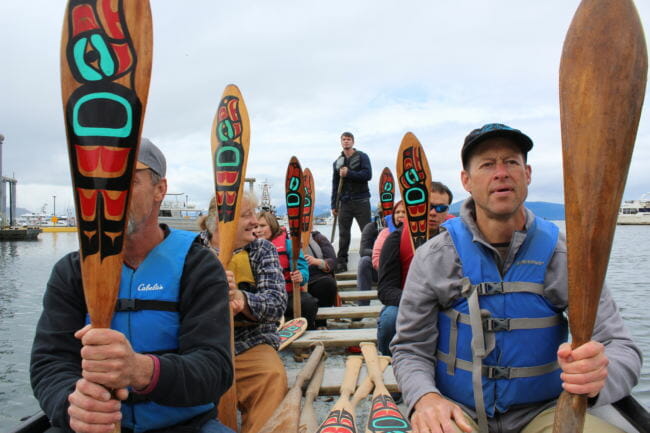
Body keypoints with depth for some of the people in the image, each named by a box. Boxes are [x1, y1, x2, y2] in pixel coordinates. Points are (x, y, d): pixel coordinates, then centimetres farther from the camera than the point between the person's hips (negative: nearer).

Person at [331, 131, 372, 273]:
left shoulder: (362, 157, 3)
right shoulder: (337, 162, 15)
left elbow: (368, 174, -11)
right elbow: (335, 185, 15)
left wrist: (349, 173, -15)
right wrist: (334, 205, 11)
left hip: (361, 201, -3)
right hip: (344, 202, 3)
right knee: (343, 233, 3)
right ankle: (341, 262, 9)